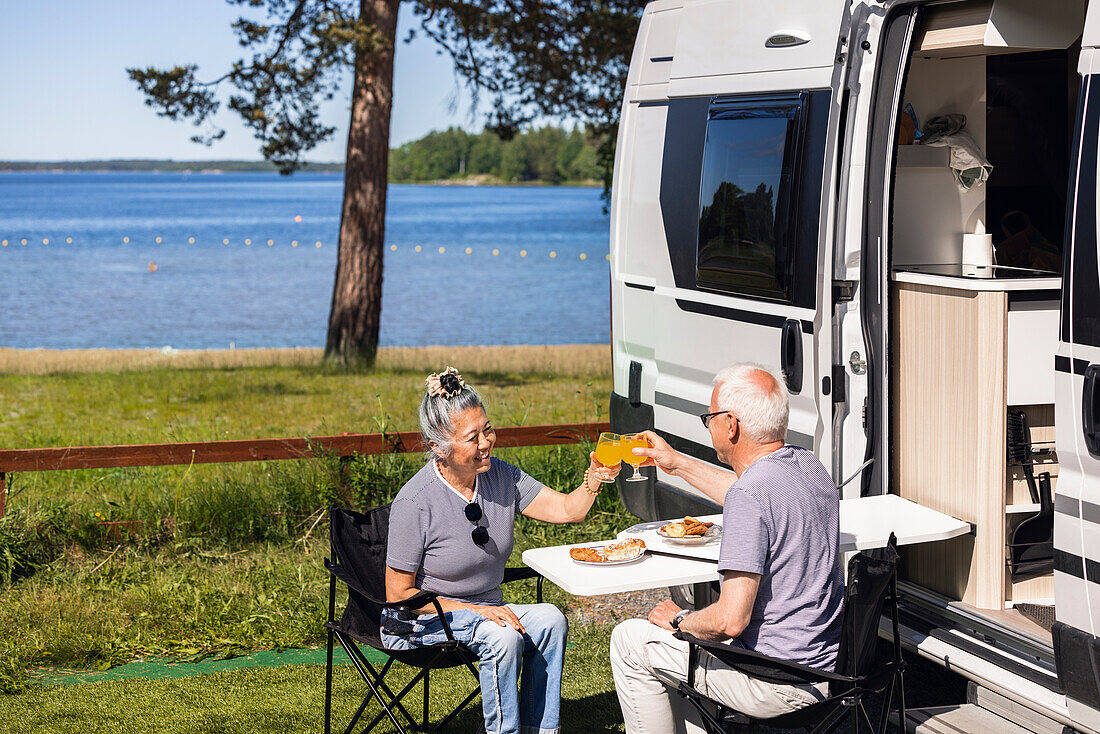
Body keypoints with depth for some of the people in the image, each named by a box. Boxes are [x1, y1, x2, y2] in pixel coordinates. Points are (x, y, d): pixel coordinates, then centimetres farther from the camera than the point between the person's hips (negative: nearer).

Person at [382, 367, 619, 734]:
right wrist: (473, 609, -22)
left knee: (550, 619, -21)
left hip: (486, 611, 6)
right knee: (504, 637, -32)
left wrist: (594, 478, -24)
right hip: (425, 620, -6)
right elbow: (398, 594, -16)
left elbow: (568, 509, -3)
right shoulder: (415, 504, -21)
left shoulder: (500, 476, -3)